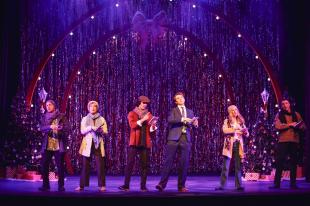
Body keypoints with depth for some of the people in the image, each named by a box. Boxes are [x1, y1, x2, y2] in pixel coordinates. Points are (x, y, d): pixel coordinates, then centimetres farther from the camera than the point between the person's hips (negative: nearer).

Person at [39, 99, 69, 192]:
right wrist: (50, 127, -17)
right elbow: (41, 128, 0)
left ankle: (61, 186, 6)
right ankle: (45, 185, 11)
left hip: (59, 145, -3)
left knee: (60, 166, -2)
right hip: (47, 145, 3)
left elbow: (66, 128, -2)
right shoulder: (44, 117, 12)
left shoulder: (61, 116, 5)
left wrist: (60, 128, -21)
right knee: (44, 165, 0)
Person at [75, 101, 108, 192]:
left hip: (98, 144, 0)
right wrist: (90, 128, -17)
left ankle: (102, 185, -1)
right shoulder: (84, 119, 10)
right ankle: (82, 185, 4)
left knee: (100, 165, -5)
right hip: (87, 144, 0)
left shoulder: (101, 119, 10)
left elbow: (105, 132, 4)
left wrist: (100, 130, -17)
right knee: (85, 165, 0)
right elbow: (82, 131, 0)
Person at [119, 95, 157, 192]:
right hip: (134, 141, -3)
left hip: (145, 142, 3)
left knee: (145, 164, -1)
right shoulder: (132, 114, 8)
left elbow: (151, 129, 11)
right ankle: (126, 185, -7)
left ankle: (143, 186, 4)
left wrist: (153, 125, -10)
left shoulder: (149, 114, 16)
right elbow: (132, 125, -9)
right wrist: (142, 120, -17)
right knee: (130, 163, -9)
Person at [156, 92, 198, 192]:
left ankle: (181, 186, 8)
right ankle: (162, 183, -4)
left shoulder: (190, 112, 21)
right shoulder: (173, 110, 10)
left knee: (184, 162, 1)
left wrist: (195, 124, -9)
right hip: (174, 138, -3)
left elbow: (192, 124, 13)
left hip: (185, 138, 3)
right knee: (169, 161, -7)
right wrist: (182, 119, -19)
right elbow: (170, 120, -10)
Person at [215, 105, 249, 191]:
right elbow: (224, 130, -15)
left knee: (238, 166, 1)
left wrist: (245, 132, -13)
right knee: (225, 166, -3)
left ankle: (238, 185, 5)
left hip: (238, 145, 3)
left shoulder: (241, 122, 14)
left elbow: (247, 134, 10)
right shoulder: (227, 121, 5)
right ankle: (222, 185, -1)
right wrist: (236, 129, -20)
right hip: (229, 145, -3)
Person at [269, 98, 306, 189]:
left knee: (293, 162, 5)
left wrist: (299, 126, -12)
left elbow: (304, 126, 10)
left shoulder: (296, 114, 13)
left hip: (294, 141, 3)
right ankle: (276, 183, 0)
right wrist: (290, 124, -15)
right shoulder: (279, 115, 5)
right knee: (279, 162, -3)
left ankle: (293, 183, 12)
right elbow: (277, 126, -11)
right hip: (283, 141, -2)